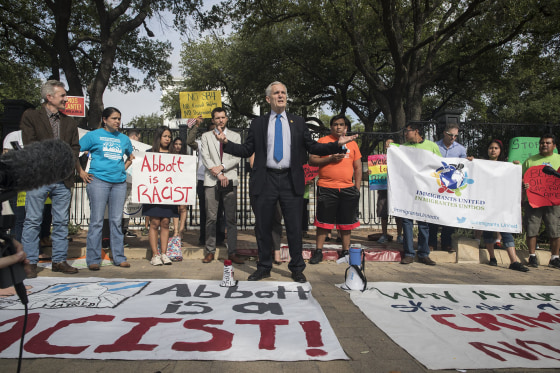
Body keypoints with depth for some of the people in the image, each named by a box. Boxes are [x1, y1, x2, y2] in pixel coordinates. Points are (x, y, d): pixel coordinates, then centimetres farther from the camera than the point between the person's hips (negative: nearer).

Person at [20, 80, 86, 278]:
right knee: (33, 221, 0)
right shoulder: (30, 116, 4)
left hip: (63, 179, 4)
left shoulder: (69, 122, 16)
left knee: (61, 222, 7)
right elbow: (30, 145, -5)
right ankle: (29, 262, 9)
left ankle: (59, 260, 15)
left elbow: (75, 148, 12)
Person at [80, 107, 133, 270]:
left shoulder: (124, 138, 16)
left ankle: (119, 257, 14)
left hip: (119, 182, 4)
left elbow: (131, 156, 31)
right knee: (97, 221, -3)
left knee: (117, 221, 7)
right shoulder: (93, 135, 4)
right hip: (99, 181, -4)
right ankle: (93, 259, 6)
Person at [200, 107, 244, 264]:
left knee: (231, 218, -1)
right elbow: (205, 158, 2)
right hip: (211, 181, 0)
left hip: (230, 180, 0)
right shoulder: (206, 136, 13)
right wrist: (218, 174, -9)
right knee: (211, 218, 0)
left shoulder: (235, 136, 14)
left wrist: (222, 167, -11)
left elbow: (237, 158, 3)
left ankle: (232, 252, 5)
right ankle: (210, 251, 10)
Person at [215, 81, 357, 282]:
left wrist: (337, 144, -3)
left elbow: (312, 147, 9)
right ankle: (264, 268, 25)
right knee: (263, 227, 9)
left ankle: (297, 269, 20)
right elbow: (247, 150, 7)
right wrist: (226, 143, -7)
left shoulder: (298, 122, 11)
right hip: (265, 181, 0)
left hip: (291, 181, 0)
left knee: (295, 227, 4)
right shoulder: (258, 123, 9)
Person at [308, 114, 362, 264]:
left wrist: (357, 187, 6)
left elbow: (358, 167, 15)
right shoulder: (323, 141, 5)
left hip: (348, 189, 3)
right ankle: (318, 251, 13)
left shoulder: (352, 143, 14)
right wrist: (330, 159, -13)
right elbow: (312, 160, -1)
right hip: (326, 188, -2)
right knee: (323, 221, 2)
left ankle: (346, 252, 20)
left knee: (346, 222, 8)